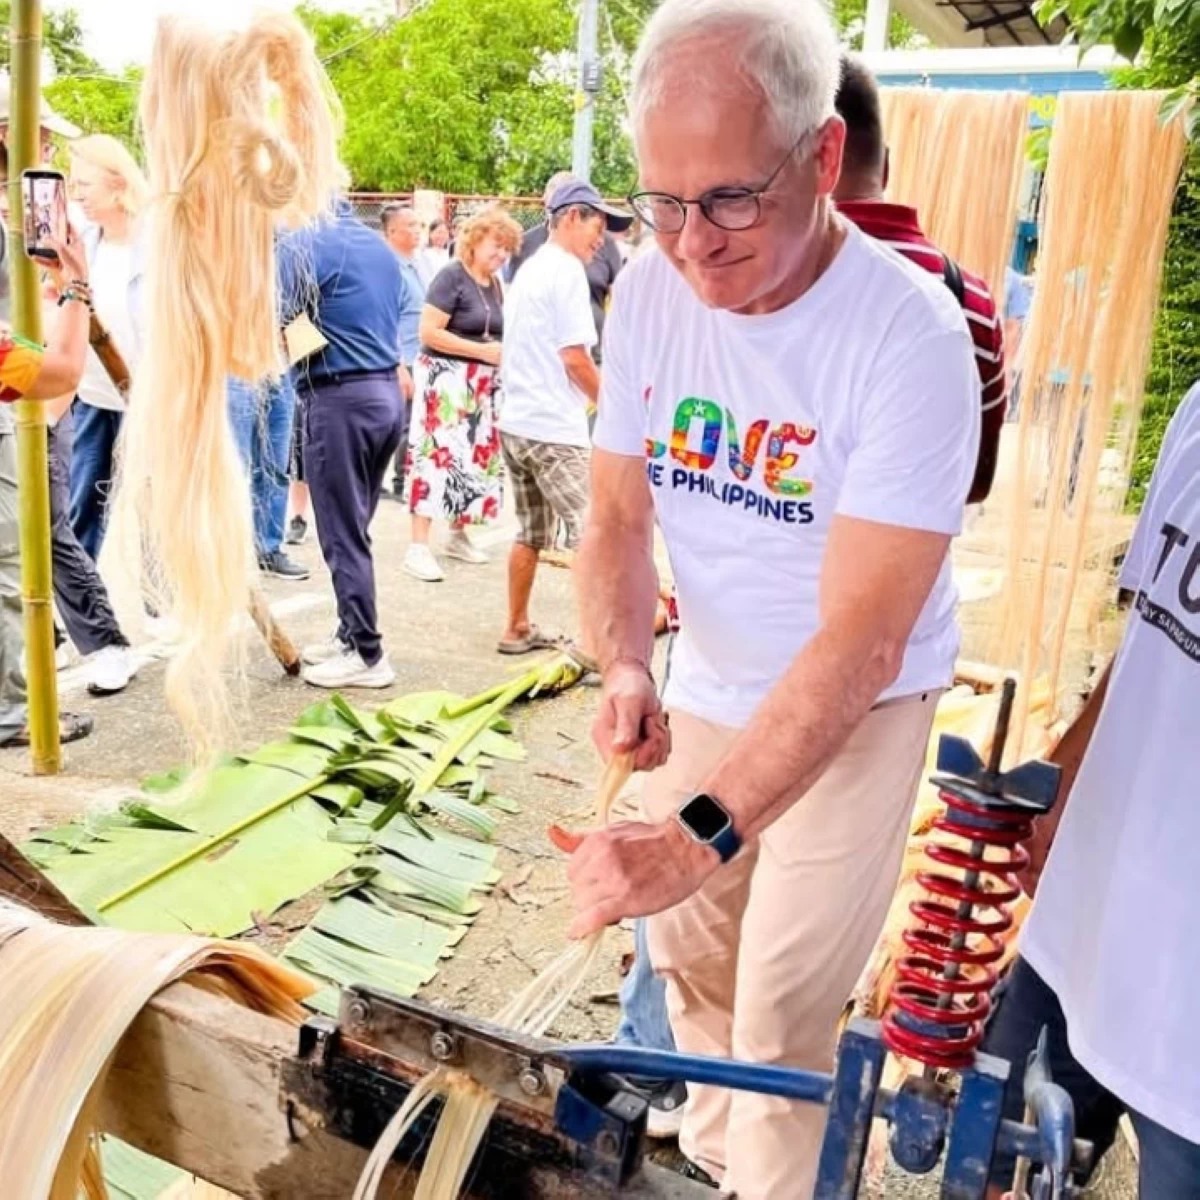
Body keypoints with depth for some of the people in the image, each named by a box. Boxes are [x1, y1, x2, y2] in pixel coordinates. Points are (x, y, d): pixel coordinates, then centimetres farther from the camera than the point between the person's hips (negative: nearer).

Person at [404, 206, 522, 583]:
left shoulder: (495, 285, 11)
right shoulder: (452, 276, -12)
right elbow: (429, 332, -19)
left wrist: (503, 351, 3)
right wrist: (481, 351, -20)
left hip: (481, 384, 8)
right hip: (447, 378, -8)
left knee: (475, 456, 12)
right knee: (438, 453, -12)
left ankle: (458, 535, 25)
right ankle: (419, 546, -11)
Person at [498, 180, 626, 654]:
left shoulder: (529, 270, 18)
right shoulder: (566, 270, -10)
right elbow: (575, 357, -15)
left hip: (515, 423, 10)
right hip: (554, 429, -10)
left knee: (530, 535, 17)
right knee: (591, 535, -10)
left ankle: (517, 629, 25)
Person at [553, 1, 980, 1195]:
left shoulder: (911, 334, -26)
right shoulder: (647, 289, -10)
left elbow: (860, 640, -30)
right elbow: (617, 517, -3)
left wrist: (702, 832, -38)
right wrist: (625, 668, -22)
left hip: (855, 711, -5)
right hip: (703, 691, 5)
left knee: (779, 1023, 3)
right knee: (687, 954, 19)